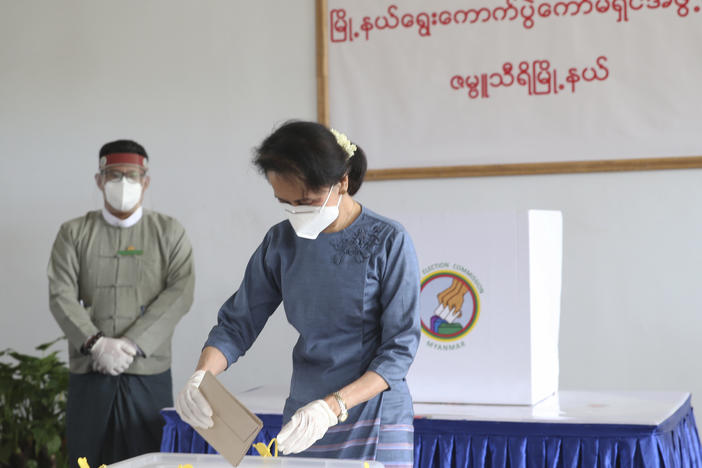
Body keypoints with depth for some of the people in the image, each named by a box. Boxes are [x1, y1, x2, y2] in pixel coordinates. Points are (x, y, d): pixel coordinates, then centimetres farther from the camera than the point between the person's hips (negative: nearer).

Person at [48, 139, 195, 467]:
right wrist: (97, 344, -15)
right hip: (88, 373, 1)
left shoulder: (169, 232, 8)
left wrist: (131, 344, -14)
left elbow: (179, 294, -4)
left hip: (149, 372, -1)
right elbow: (61, 296, 0)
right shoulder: (73, 233, 10)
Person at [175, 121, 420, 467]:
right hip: (302, 424, 4)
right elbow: (237, 324, 5)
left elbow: (399, 350, -13)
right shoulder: (282, 241, 1)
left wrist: (333, 407, -25)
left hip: (375, 425, -3)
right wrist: (200, 377, -15)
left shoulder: (387, 241, -11)